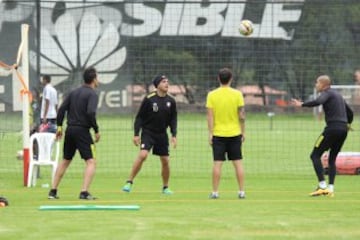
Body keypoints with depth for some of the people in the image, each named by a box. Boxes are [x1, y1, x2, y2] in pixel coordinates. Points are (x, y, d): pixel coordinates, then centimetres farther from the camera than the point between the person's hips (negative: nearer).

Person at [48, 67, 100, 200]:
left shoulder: (74, 92, 12)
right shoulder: (92, 94, -9)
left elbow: (62, 109, 8)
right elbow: (91, 113, -22)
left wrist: (59, 126, 13)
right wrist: (96, 130, -13)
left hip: (70, 129, 7)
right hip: (82, 131, -7)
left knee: (65, 161, 18)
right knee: (91, 162, -5)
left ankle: (53, 191, 18)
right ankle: (84, 192, -18)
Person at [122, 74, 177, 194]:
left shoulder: (171, 101, 1)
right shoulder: (149, 99, -11)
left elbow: (173, 119, 10)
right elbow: (139, 117, -5)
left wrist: (174, 135, 0)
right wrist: (136, 134, -9)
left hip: (162, 134, 4)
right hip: (148, 132, -4)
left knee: (165, 161, 4)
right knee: (143, 154, -23)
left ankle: (165, 187, 23)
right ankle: (129, 182, -15)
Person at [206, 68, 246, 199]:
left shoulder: (212, 95, -4)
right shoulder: (237, 94, -4)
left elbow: (210, 116, -6)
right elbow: (242, 115, -3)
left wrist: (210, 133, -2)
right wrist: (243, 132, 6)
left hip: (218, 134, 0)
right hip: (235, 134, 0)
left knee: (217, 163, 2)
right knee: (238, 162, 6)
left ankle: (215, 192, 1)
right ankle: (241, 191, 6)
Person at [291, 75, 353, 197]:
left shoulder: (327, 93, -3)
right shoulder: (338, 95, 23)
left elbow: (318, 101, -26)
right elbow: (350, 112, 30)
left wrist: (302, 104, -24)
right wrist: (347, 124, 45)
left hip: (332, 128, -9)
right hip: (343, 130, 9)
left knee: (315, 155, -3)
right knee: (332, 159, 17)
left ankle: (322, 186, -14)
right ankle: (330, 188, 7)